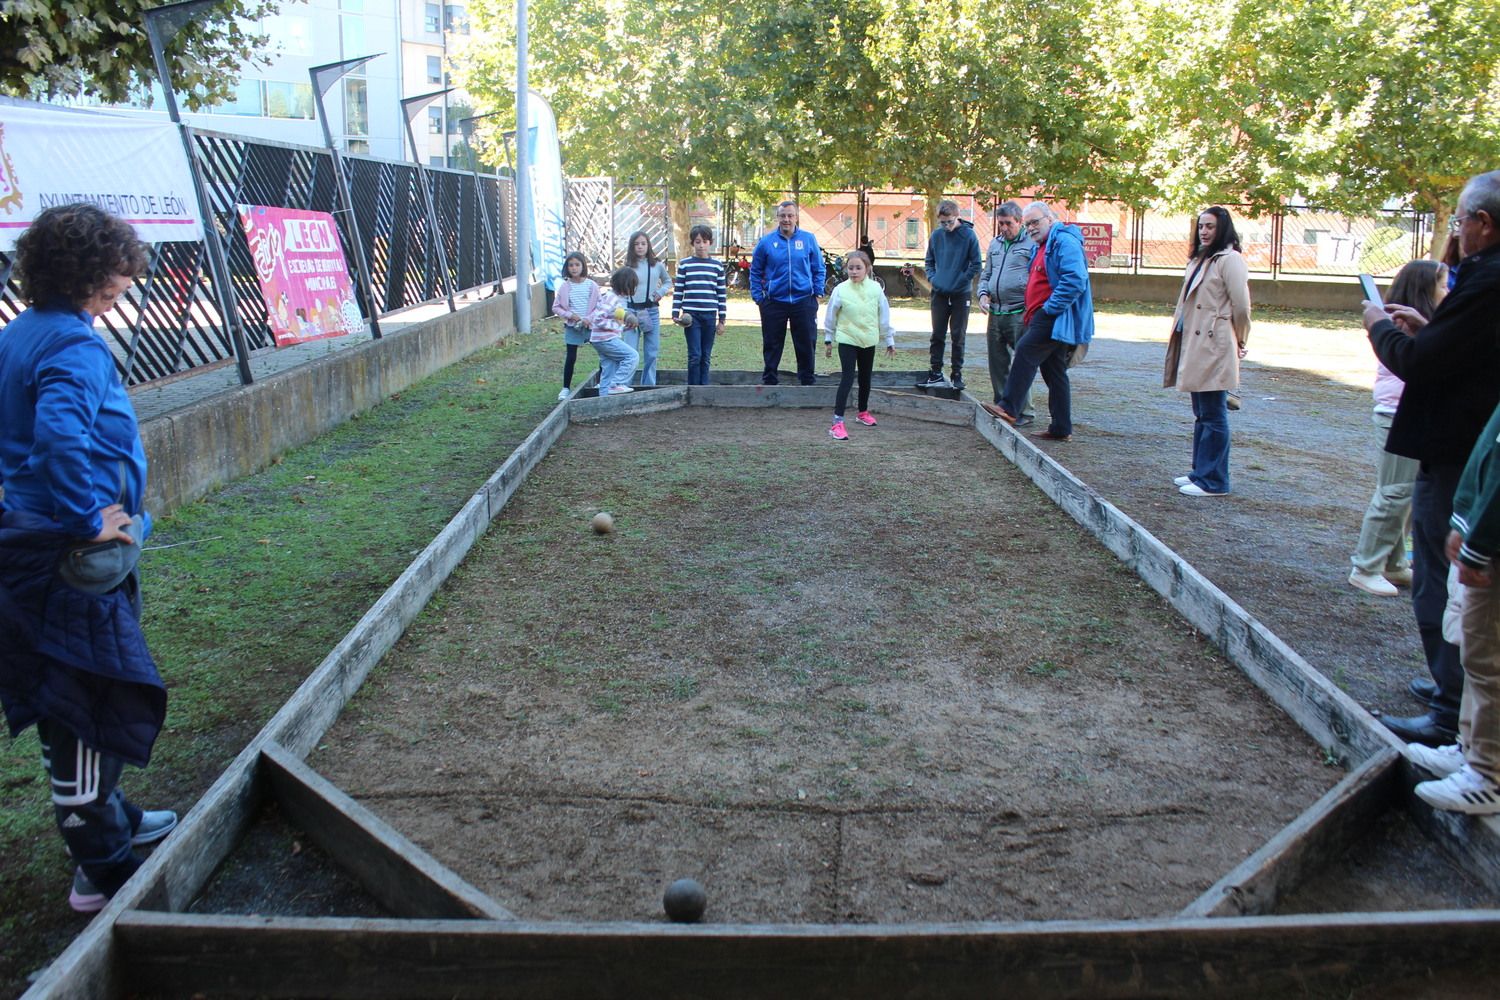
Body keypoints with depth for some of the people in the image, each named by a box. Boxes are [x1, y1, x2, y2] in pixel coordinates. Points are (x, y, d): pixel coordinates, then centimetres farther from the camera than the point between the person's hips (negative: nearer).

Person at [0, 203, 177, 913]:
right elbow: (60, 434, -37)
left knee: (71, 703, 22)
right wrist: (89, 518, -26)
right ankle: (101, 869, 13)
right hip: (71, 560, -10)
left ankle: (110, 820, 40)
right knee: (90, 705, 1)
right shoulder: (75, 347, -20)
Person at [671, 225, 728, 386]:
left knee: (706, 357, 5)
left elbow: (722, 293, 10)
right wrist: (676, 313, -2)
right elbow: (678, 291, 6)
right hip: (691, 316, -2)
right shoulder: (684, 264, 5)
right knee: (695, 355, -7)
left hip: (710, 316, 2)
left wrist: (722, 320, 7)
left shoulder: (717, 265, 9)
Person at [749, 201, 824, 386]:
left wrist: (818, 293, 1)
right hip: (774, 302, 0)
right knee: (772, 345, 7)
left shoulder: (808, 239, 1)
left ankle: (807, 381, 19)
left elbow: (819, 270, 8)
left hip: (804, 301, 0)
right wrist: (757, 296, 2)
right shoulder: (766, 241, 0)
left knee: (806, 344, 7)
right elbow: (755, 272, 8)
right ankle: (769, 380, 19)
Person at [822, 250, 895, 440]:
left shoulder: (875, 289, -4)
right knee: (847, 378, -13)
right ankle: (838, 422, -16)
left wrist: (889, 340, 9)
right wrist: (828, 339, 7)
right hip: (847, 340, -3)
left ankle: (863, 412, 39)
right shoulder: (841, 290, -10)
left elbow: (884, 316, 4)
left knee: (865, 378, 17)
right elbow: (831, 316, 1)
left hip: (868, 341, 3)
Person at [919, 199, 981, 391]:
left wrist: (960, 280, -12)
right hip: (939, 293, 3)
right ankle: (935, 373, 14)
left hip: (961, 294, -3)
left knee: (958, 336, 3)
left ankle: (957, 374, 11)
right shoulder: (936, 235, 2)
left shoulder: (968, 235, -8)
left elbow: (975, 264, -5)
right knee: (937, 334, 7)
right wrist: (932, 278, -2)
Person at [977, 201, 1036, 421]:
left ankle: (1024, 411, 3)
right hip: (995, 313, 7)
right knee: (997, 363, 11)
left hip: (1020, 314, -7)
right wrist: (983, 293, 7)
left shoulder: (1031, 244, -4)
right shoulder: (995, 243, 17)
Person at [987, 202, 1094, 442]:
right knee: (1054, 372, 10)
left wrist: (1049, 309, -21)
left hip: (1056, 319, -11)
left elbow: (1075, 280, -24)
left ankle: (1009, 408, -21)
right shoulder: (1043, 246, 22)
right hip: (1049, 320, 11)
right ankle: (1061, 428, 13)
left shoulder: (1064, 241, -11)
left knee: (1026, 351, -19)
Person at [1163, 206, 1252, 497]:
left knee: (1213, 416, -5)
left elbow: (1241, 306, -12)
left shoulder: (1229, 259, -10)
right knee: (1201, 415, 15)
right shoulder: (1200, 259, 18)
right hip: (1195, 347, 9)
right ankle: (1201, 472, 24)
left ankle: (1213, 481, 0)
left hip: (1214, 349, -9)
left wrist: (1238, 342, -1)